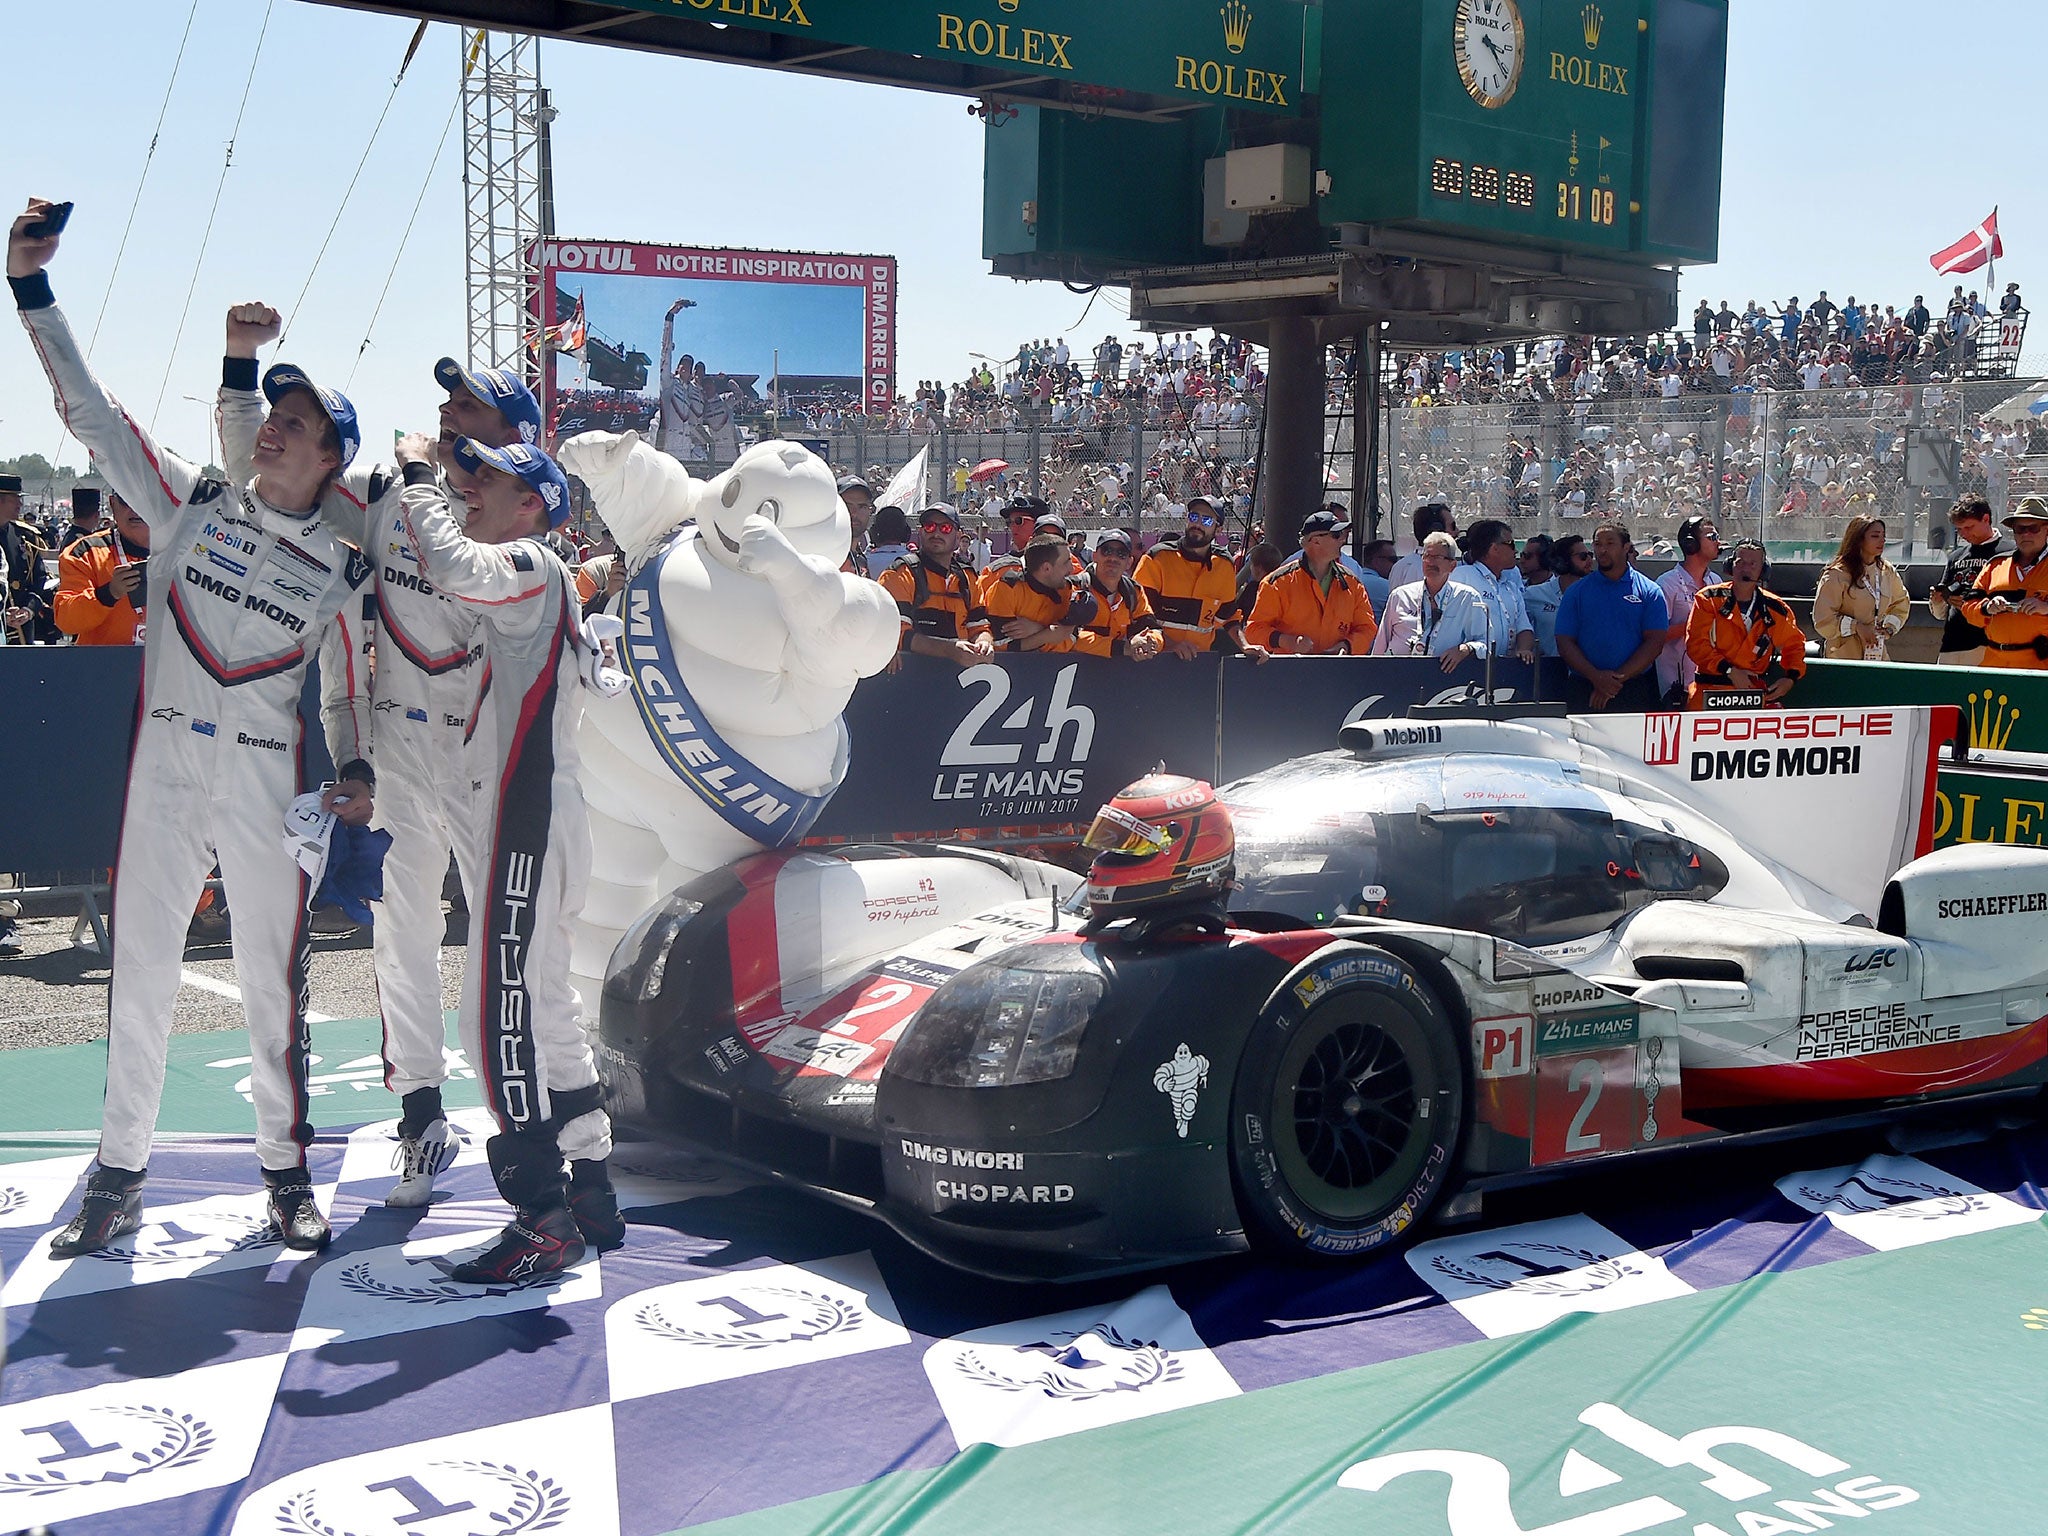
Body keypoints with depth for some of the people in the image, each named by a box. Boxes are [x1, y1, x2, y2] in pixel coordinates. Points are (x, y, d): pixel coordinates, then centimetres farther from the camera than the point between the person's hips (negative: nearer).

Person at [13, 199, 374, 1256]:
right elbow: (90, 413, 1)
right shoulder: (195, 504, 5)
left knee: (272, 980, 4)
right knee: (140, 970, 5)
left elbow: (349, 692, 7)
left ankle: (287, 1172, 18)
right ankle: (119, 1176, 17)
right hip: (163, 769, 1)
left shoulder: (344, 571, 3)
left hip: (267, 783, -1)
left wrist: (355, 775, -11)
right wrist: (31, 283, -5)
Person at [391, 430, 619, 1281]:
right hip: (523, 823, 11)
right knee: (542, 1009, 16)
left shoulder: (534, 566, -10)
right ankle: (591, 1193, 24)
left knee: (502, 1018, -13)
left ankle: (544, 1222, -10)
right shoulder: (517, 588, 22)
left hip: (530, 826, -11)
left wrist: (417, 473, -14)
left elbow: (453, 566, -27)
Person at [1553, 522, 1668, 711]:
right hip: (1584, 694, 1)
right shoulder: (1576, 592, 10)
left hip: (1636, 692, -1)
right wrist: (1596, 676, -13)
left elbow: (1655, 642, -1)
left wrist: (1618, 679, -11)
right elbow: (1565, 643, 3)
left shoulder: (1649, 591, 7)